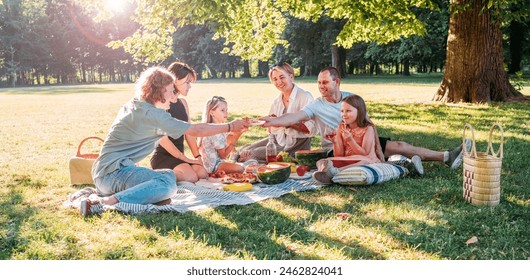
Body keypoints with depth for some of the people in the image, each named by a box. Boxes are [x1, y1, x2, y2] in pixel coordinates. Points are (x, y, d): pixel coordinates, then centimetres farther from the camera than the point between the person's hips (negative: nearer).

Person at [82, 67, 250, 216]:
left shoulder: (134, 106, 14)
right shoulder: (151, 114, -13)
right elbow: (197, 130, -11)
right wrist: (230, 127, -2)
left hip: (105, 171, 10)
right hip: (112, 172, -10)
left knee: (169, 175, 15)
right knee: (167, 184, -26)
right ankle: (104, 202, -28)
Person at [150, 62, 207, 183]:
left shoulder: (183, 103, 13)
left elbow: (189, 133, 11)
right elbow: (162, 136, -18)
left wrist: (197, 157, 0)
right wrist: (183, 157, -16)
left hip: (179, 157, 7)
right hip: (162, 157, -7)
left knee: (202, 173, -18)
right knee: (191, 177, -27)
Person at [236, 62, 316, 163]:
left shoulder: (305, 97, -9)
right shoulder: (277, 100, 13)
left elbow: (312, 129, -18)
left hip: (296, 144, -7)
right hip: (277, 139, 7)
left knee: (254, 154, -20)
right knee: (243, 152, -9)